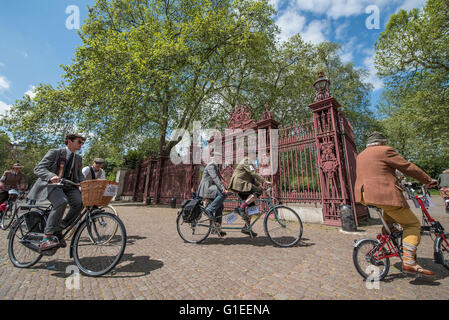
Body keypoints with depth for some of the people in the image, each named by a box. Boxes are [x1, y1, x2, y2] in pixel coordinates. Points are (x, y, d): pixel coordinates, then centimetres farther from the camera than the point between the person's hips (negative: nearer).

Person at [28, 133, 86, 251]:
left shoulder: (78, 158, 14)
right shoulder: (54, 152, -2)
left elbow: (80, 175, 16)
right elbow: (38, 169, -11)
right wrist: (51, 176, -32)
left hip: (68, 186, 5)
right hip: (51, 184, -4)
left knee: (79, 202, -24)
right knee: (61, 202, -34)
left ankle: (58, 230, -7)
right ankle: (47, 238, -22)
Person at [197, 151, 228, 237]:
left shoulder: (215, 166, 20)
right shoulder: (211, 166, -13)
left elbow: (219, 178, 23)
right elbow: (215, 178, -26)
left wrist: (224, 187, 16)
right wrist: (222, 189, -34)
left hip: (210, 188, 10)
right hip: (206, 188, -10)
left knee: (220, 207, 6)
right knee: (223, 194, -29)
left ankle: (218, 228, 14)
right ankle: (209, 210, -16)